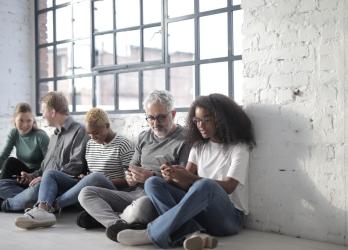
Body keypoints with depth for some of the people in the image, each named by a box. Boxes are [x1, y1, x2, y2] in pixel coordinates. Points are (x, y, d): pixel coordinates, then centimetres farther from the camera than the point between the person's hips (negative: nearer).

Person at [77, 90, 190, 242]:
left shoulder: (184, 140, -4)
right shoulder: (144, 137, 18)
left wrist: (152, 177, -21)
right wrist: (130, 177, 0)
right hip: (136, 193, 7)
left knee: (142, 205, -42)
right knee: (86, 193, -6)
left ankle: (101, 214, -14)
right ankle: (118, 224, -31)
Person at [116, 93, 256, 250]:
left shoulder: (238, 148, -2)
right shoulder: (199, 146, 15)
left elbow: (228, 187, -15)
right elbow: (187, 183, 5)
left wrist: (190, 178, -27)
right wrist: (173, 177, -18)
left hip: (229, 216, -5)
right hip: (198, 211, 6)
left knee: (206, 185, -38)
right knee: (153, 183, -14)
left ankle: (153, 233, -33)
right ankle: (192, 233, -37)